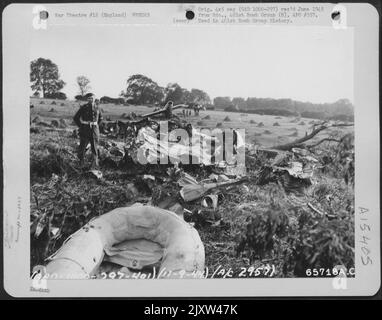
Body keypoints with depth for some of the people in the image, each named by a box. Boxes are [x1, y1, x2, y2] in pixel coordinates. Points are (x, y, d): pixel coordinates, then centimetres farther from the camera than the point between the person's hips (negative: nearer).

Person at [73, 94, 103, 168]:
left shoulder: (97, 107, 5)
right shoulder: (83, 108, -4)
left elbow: (100, 118, 21)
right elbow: (76, 118, 3)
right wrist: (81, 126, 0)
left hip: (94, 129, 2)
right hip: (85, 129, -2)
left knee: (95, 146, 0)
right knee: (83, 146, -1)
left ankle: (95, 163, 5)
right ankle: (81, 162, 15)